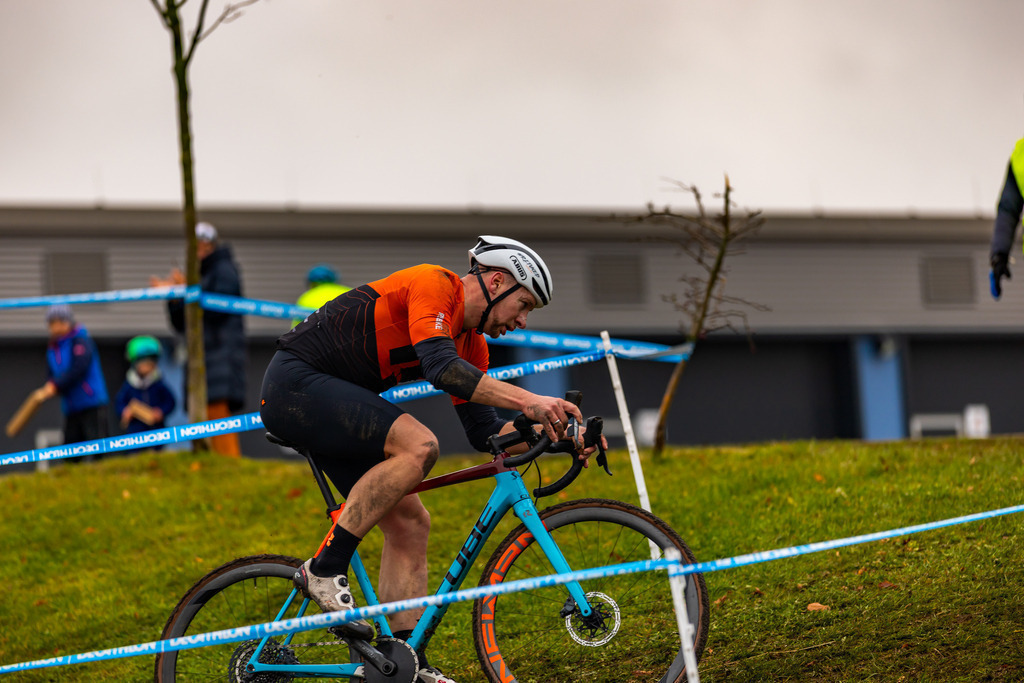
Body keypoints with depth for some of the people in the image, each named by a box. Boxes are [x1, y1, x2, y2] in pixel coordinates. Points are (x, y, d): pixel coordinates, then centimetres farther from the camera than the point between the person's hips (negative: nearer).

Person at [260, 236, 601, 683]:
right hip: (296, 381, -10)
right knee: (418, 445, -28)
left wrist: (549, 431, -5)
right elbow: (441, 368, -32)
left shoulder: (470, 343, 12)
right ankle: (324, 570, -20)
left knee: (410, 524, 2)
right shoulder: (433, 284, -16)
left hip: (330, 405, 10)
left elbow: (484, 432, 10)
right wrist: (527, 401, -36)